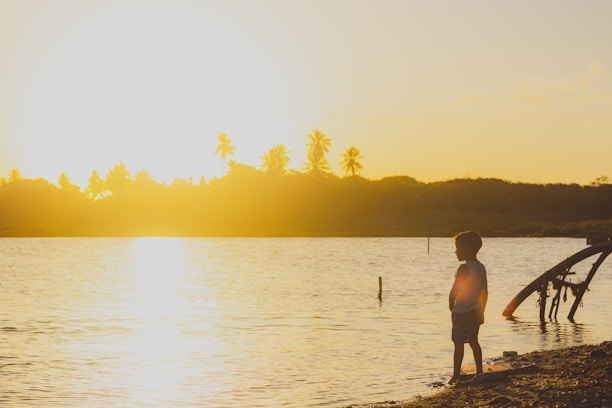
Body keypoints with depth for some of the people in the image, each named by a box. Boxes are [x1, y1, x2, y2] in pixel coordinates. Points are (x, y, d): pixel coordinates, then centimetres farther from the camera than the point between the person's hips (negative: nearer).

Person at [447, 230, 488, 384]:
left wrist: (451, 308, -3)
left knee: (458, 344, -3)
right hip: (475, 311, 8)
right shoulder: (481, 268, 7)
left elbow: (454, 291, -18)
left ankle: (455, 375, 0)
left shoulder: (464, 268, -18)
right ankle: (479, 372, 20)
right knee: (473, 342, 17)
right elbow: (485, 292, 13)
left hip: (461, 312, -8)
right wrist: (481, 312, 20)